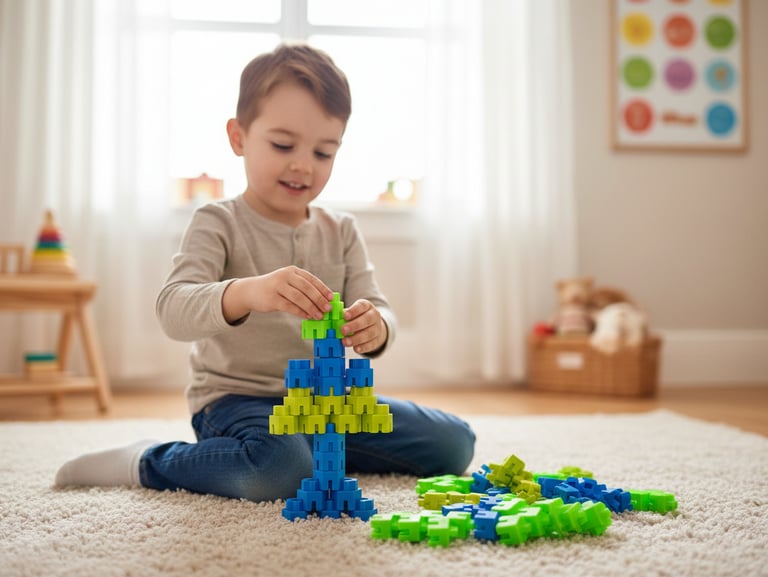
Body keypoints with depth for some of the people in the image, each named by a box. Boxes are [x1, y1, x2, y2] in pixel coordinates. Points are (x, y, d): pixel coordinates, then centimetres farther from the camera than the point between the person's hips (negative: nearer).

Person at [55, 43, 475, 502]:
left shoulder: (341, 231, 7)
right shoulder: (220, 223, -8)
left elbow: (378, 310, -1)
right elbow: (174, 310, -23)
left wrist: (374, 328, -28)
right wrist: (246, 292, -45)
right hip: (237, 399, -5)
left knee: (454, 443, 0)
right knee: (280, 470, -39)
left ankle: (318, 448, 13)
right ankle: (147, 463, -9)